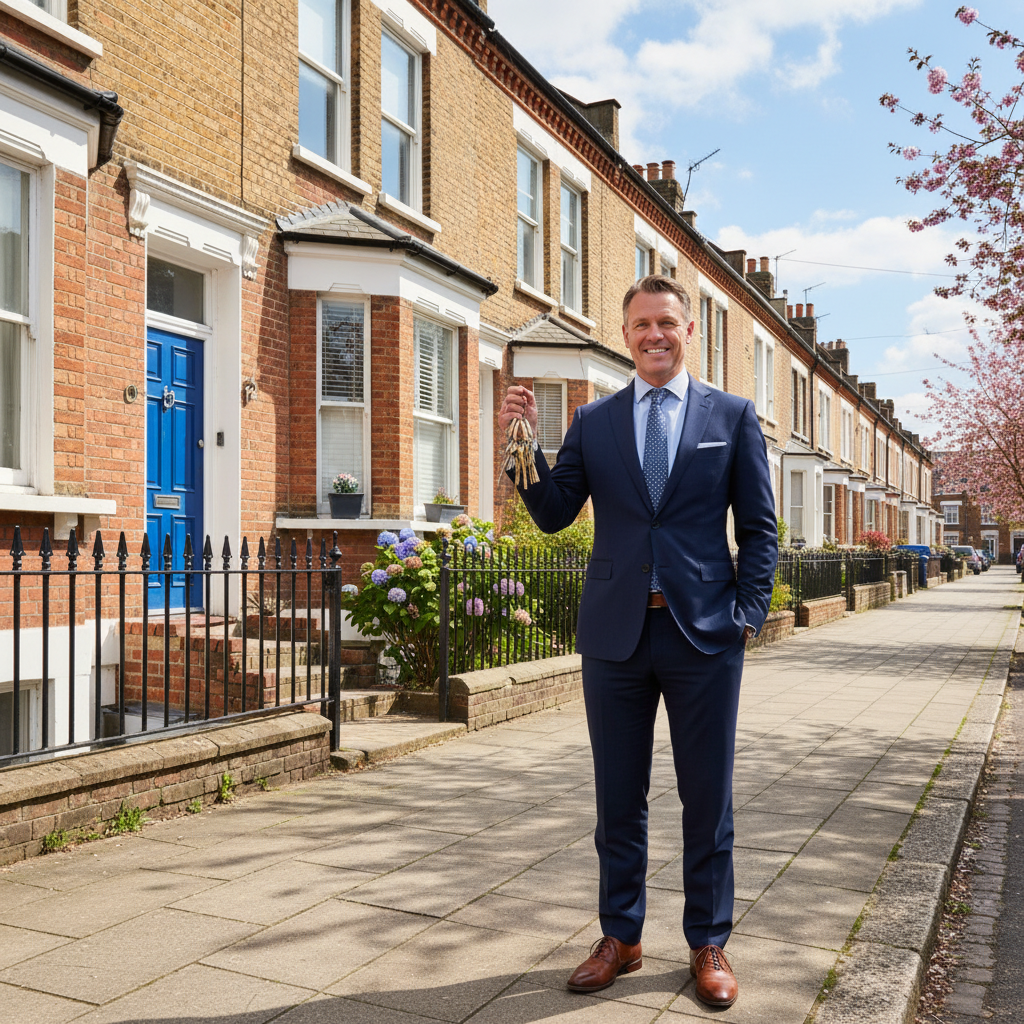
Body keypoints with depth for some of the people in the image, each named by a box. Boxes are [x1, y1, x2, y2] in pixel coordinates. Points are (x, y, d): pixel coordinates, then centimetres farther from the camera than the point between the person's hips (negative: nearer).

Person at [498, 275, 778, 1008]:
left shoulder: (733, 416, 5)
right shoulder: (593, 421, 9)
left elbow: (759, 528, 5)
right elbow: (554, 515, 3)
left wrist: (750, 613, -5)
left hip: (704, 633, -1)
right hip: (615, 634, 2)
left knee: (707, 799, 8)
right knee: (619, 798, 12)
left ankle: (709, 945, 26)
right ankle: (621, 938, 28)